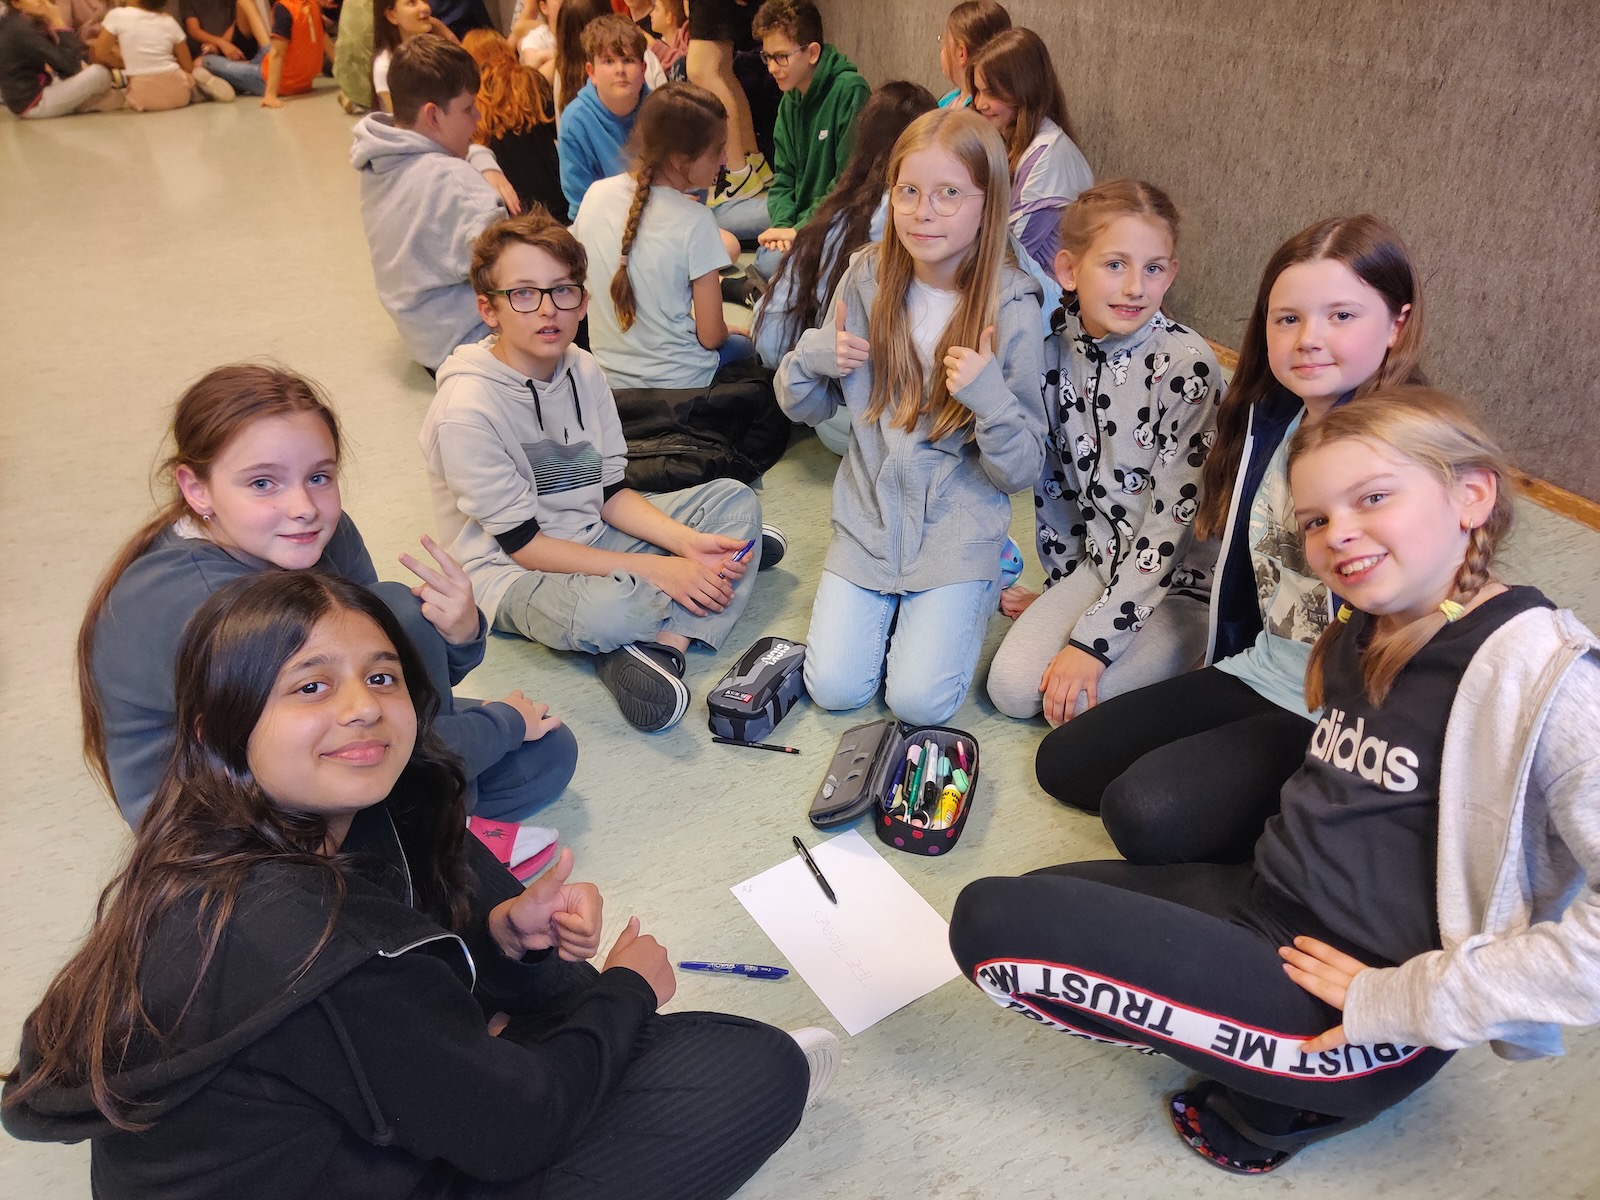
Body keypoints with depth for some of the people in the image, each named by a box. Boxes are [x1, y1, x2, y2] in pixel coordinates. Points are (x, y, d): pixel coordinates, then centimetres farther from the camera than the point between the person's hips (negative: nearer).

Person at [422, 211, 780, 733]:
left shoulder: (583, 370, -1)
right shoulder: (466, 411, -23)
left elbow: (611, 493, 3)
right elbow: (524, 544, -20)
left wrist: (687, 541, -15)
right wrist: (652, 569, -22)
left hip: (593, 536, 8)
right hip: (512, 573, -8)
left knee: (735, 499, -2)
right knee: (606, 610, -41)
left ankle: (661, 644, -24)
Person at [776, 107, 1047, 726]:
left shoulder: (1010, 307, -14)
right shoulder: (866, 278, -5)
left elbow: (1022, 471, -11)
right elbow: (806, 408, 7)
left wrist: (991, 398, -29)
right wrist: (810, 357, -15)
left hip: (956, 535, -2)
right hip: (868, 518, 3)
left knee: (919, 700, -10)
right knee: (834, 687, -6)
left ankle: (976, 593, 18)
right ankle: (887, 602, 23)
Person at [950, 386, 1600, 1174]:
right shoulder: (1366, 633, 7)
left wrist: (1405, 1001, -21)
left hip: (1357, 1022, -9)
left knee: (993, 926, -18)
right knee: (1000, 903, 15)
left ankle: (1300, 1077, -1)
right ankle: (1261, 1059, 10)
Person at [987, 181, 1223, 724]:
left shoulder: (1187, 364, -21)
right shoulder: (1052, 351, -6)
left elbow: (1174, 516, -22)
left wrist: (1093, 639, -23)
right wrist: (1062, 588, 11)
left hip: (1185, 575, -4)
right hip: (1102, 561, 5)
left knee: (1075, 701, -19)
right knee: (1012, 687, -11)